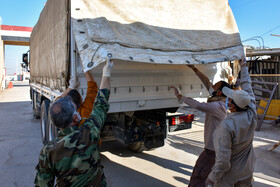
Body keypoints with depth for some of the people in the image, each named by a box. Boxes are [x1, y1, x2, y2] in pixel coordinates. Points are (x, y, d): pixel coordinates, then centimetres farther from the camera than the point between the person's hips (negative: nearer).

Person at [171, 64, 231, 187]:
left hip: (213, 150, -10)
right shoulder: (218, 100, 2)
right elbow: (207, 82, 5)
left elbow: (198, 105, -38)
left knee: (198, 177, -2)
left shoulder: (218, 106, -25)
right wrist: (194, 69, 2)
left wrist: (179, 95, -30)